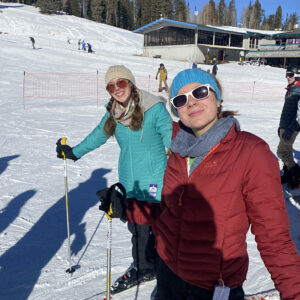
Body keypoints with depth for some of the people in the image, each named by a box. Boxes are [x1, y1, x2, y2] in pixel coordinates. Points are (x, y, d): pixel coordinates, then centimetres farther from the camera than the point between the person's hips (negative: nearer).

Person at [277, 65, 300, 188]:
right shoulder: (290, 91, 14)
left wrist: (290, 129, -24)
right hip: (285, 126, 9)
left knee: (282, 152, -9)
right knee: (287, 151, 14)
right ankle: (288, 175, 25)